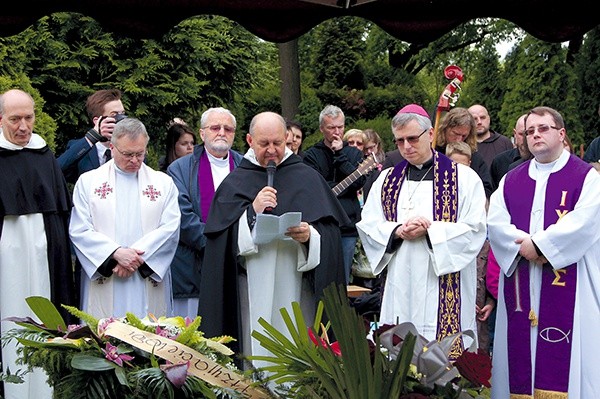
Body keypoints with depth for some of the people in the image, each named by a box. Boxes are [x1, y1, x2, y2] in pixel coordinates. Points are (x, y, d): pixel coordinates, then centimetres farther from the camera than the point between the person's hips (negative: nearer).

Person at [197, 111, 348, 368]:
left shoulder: (308, 178, 9)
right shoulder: (234, 183, 10)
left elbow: (331, 230, 2)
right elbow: (219, 236, 1)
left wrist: (311, 235, -18)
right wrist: (252, 212, -12)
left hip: (297, 291, 0)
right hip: (253, 293, 0)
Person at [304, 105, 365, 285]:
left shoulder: (354, 153, 13)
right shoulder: (311, 155, 4)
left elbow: (359, 181, -5)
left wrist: (339, 155, -6)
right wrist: (346, 188, -7)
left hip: (348, 226, 2)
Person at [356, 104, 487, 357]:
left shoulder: (464, 178, 2)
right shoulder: (387, 180, 13)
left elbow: (475, 230, -6)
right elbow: (367, 225, 7)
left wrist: (430, 230, -16)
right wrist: (398, 231, -11)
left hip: (445, 287, -3)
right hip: (400, 286, 3)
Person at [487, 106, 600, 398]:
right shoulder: (511, 180, 15)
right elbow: (495, 221, 2)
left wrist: (539, 243, -16)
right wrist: (524, 245, -15)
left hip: (567, 284, -4)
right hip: (521, 288, 4)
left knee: (561, 357, -6)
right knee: (521, 352, 4)